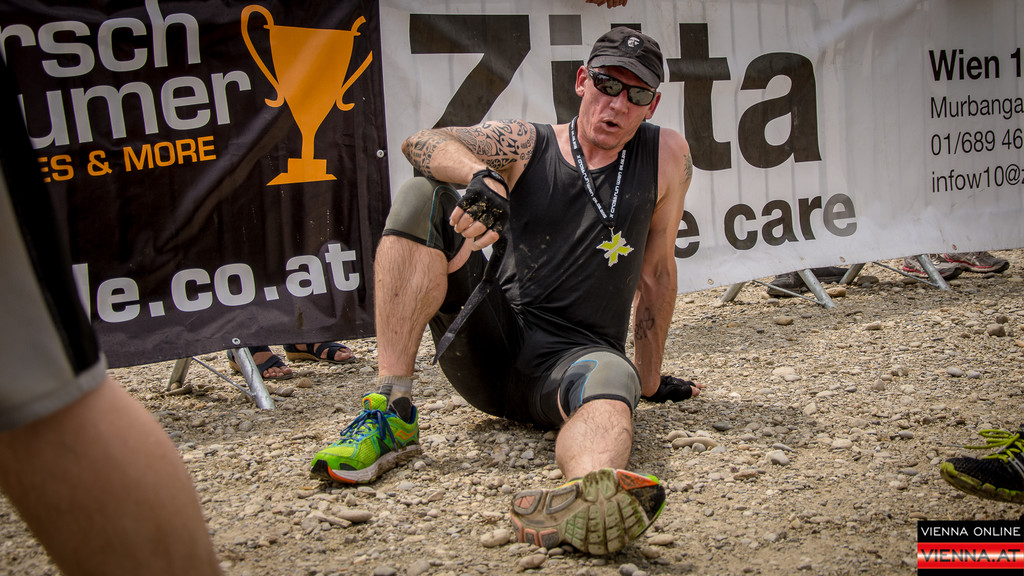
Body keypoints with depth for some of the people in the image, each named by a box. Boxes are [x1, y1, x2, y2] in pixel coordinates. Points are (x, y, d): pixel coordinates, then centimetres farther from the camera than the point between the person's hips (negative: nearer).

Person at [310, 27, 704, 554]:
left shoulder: (666, 155, 5)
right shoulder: (527, 144, 5)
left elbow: (655, 271, 12)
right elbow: (420, 141, -5)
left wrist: (649, 379, 18)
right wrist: (482, 175, -27)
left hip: (575, 356, -2)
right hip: (489, 348, 2)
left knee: (612, 380, -38)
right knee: (419, 196, -15)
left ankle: (584, 500, -75)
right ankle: (393, 415, -25)